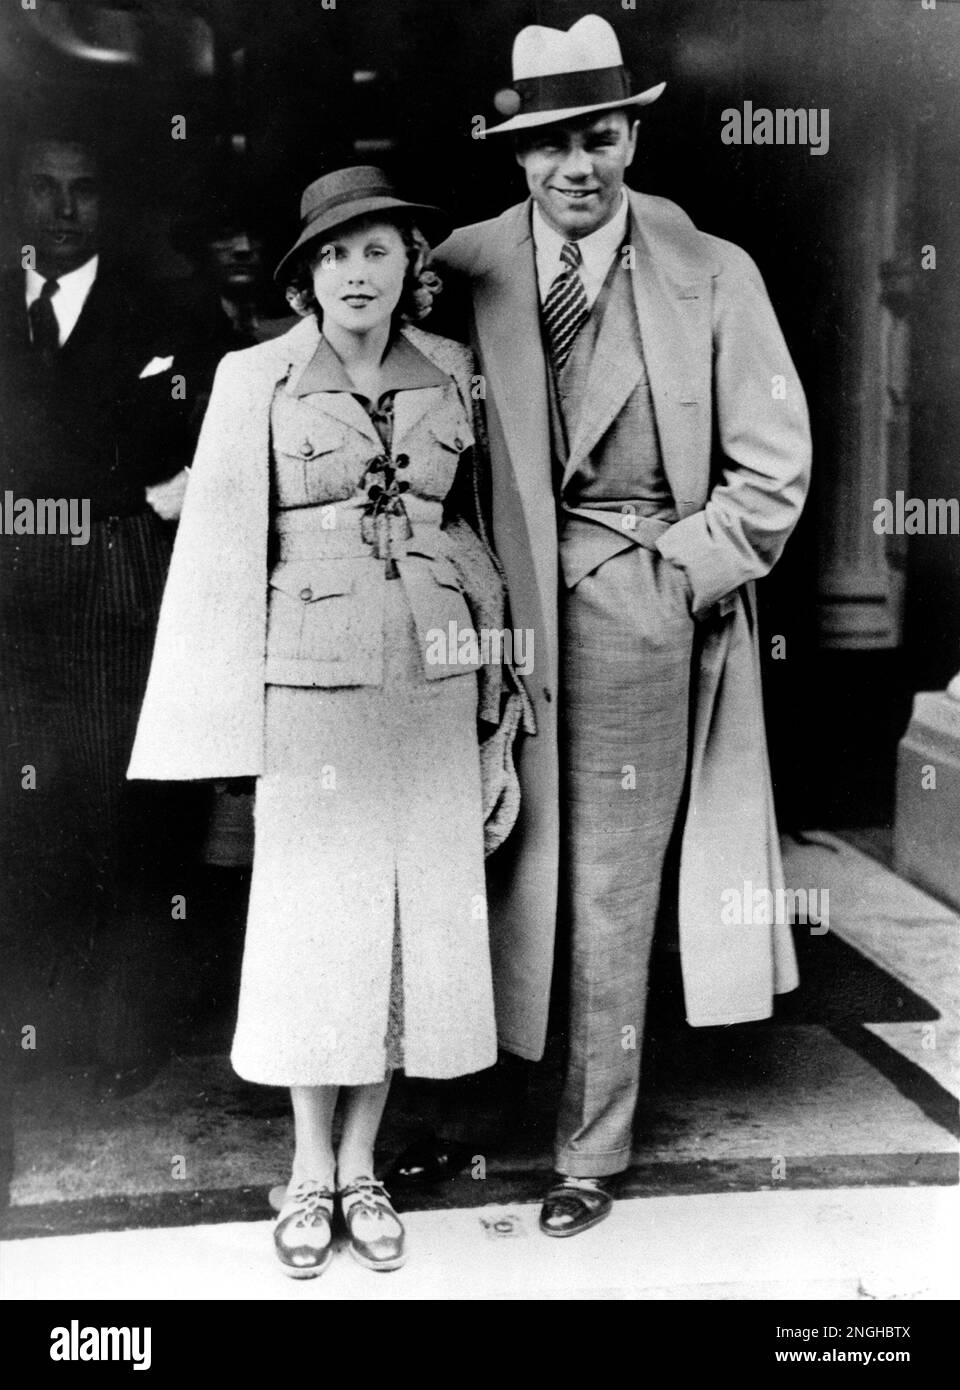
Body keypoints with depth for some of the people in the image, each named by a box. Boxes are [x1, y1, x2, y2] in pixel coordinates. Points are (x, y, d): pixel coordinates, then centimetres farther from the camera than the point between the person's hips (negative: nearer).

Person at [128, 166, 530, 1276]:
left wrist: (498, 723, 6)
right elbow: (222, 550, -1)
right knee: (314, 916, 5)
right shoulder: (256, 378, -1)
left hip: (435, 679, 3)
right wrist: (227, 718, -5)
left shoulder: (452, 375, 7)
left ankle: (362, 1164, 25)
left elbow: (477, 542, 8)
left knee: (418, 914, 7)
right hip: (312, 680, -2)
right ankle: (311, 1170, 24)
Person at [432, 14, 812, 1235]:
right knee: (506, 870, 7)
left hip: (640, 617, -1)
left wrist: (677, 578, -5)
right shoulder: (463, 269, 2)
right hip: (499, 609, 1)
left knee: (611, 900, 7)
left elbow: (772, 466, 1)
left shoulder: (713, 277, -1)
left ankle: (590, 1152, 24)